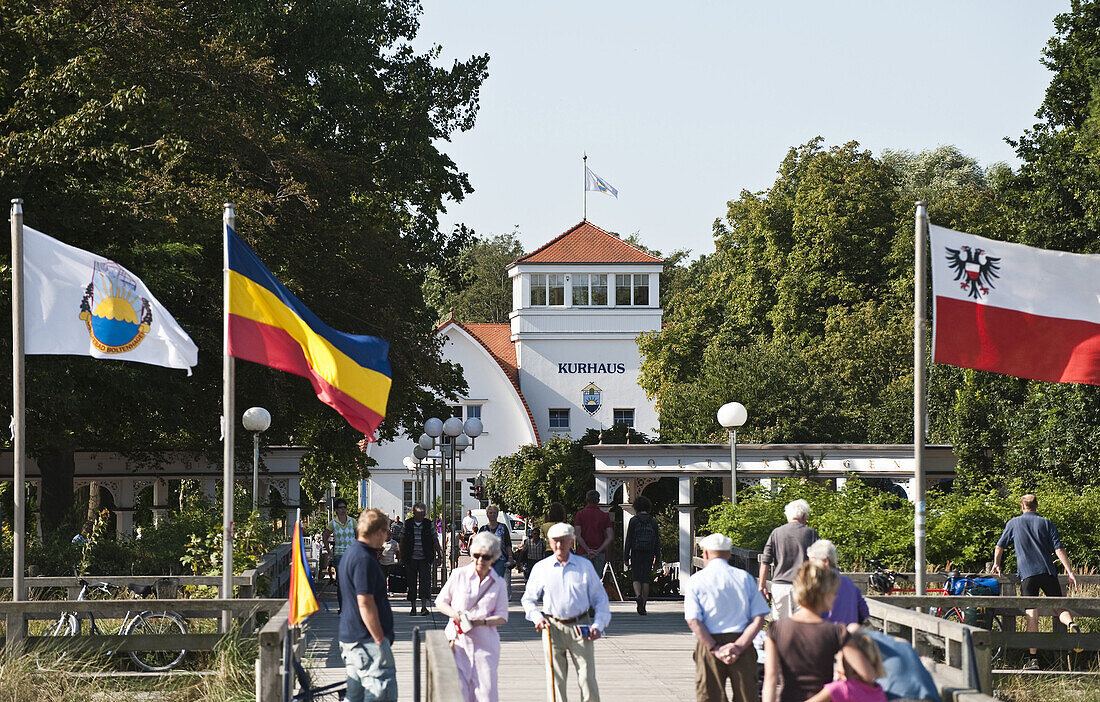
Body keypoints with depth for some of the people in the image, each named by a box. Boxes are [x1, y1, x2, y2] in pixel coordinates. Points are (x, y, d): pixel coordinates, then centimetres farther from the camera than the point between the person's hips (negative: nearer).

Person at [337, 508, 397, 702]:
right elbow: (365, 603, -22)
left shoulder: (350, 554, 16)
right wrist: (379, 639, -17)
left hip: (349, 636, 11)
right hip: (367, 639, -11)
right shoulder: (364, 560, -17)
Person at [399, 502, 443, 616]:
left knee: (425, 581, -12)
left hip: (425, 559, -1)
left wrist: (439, 551, -3)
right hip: (411, 559, 1)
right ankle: (413, 607, 13)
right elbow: (403, 541, 10)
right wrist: (402, 556, 7)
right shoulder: (407, 524, 4)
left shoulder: (429, 524, 4)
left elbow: (434, 540, 8)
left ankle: (424, 607, -12)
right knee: (411, 582, 3)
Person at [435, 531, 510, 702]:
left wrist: (481, 622, -12)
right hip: (458, 642, -1)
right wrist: (454, 614, -9)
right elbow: (440, 602, 11)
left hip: (485, 643, 1)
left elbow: (502, 617, 7)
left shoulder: (498, 583, 7)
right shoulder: (459, 575, 4)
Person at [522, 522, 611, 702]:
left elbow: (600, 598, 10)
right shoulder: (541, 568, 6)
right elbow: (528, 599, 14)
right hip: (553, 627, 0)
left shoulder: (585, 565, 6)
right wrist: (537, 618, -4)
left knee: (587, 678, -5)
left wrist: (598, 625, -2)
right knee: (556, 680, -1)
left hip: (580, 627, 0)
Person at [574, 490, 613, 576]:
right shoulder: (604, 516, 4)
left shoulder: (580, 514, 0)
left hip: (584, 552, -2)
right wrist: (598, 550, -6)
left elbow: (578, 536, -9)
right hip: (600, 553, 2)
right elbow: (610, 537, -3)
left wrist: (588, 550, -11)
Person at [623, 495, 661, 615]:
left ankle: (638, 596, -23)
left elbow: (628, 540, -4)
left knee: (636, 579, 6)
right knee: (646, 580, 7)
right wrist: (656, 559, 11)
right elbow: (657, 542, 5)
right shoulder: (653, 522, 4)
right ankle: (643, 606, 8)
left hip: (636, 554, -2)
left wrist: (625, 557, 0)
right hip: (649, 554, 2)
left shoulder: (633, 521, -3)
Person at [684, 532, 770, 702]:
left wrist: (715, 649, -12)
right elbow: (759, 618, -1)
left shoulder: (696, 581, 2)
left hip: (708, 644, -2)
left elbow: (693, 621, -10)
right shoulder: (745, 578, 9)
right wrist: (739, 646, -9)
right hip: (741, 643, 2)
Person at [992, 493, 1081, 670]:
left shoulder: (1014, 523, 13)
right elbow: (1059, 549, 2)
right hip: (1048, 572, 1)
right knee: (1059, 607, 5)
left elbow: (1000, 546, 21)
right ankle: (1071, 623, -30)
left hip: (1027, 574, -1)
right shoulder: (1046, 523, 12)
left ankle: (1033, 659, -10)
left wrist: (996, 564, 37)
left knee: (1032, 616, -5)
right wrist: (1070, 572, 0)